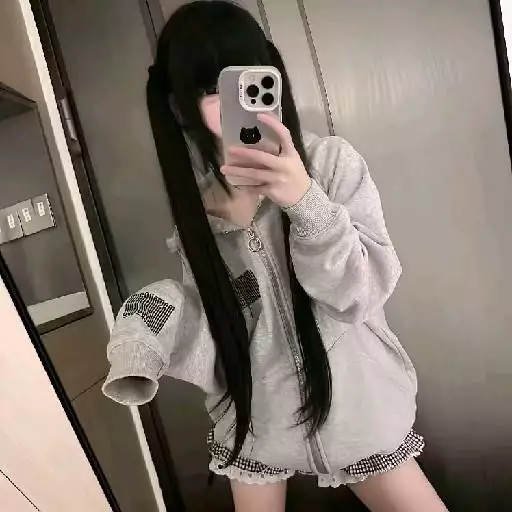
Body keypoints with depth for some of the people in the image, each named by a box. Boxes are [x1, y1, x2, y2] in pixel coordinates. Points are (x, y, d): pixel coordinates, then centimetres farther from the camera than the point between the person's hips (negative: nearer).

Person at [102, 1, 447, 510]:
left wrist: (306, 201, -33)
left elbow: (364, 291, -18)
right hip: (255, 416, 3)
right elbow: (213, 311, -3)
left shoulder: (332, 162, -15)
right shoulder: (197, 198, -7)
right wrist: (153, 318, -22)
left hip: (353, 405, -2)